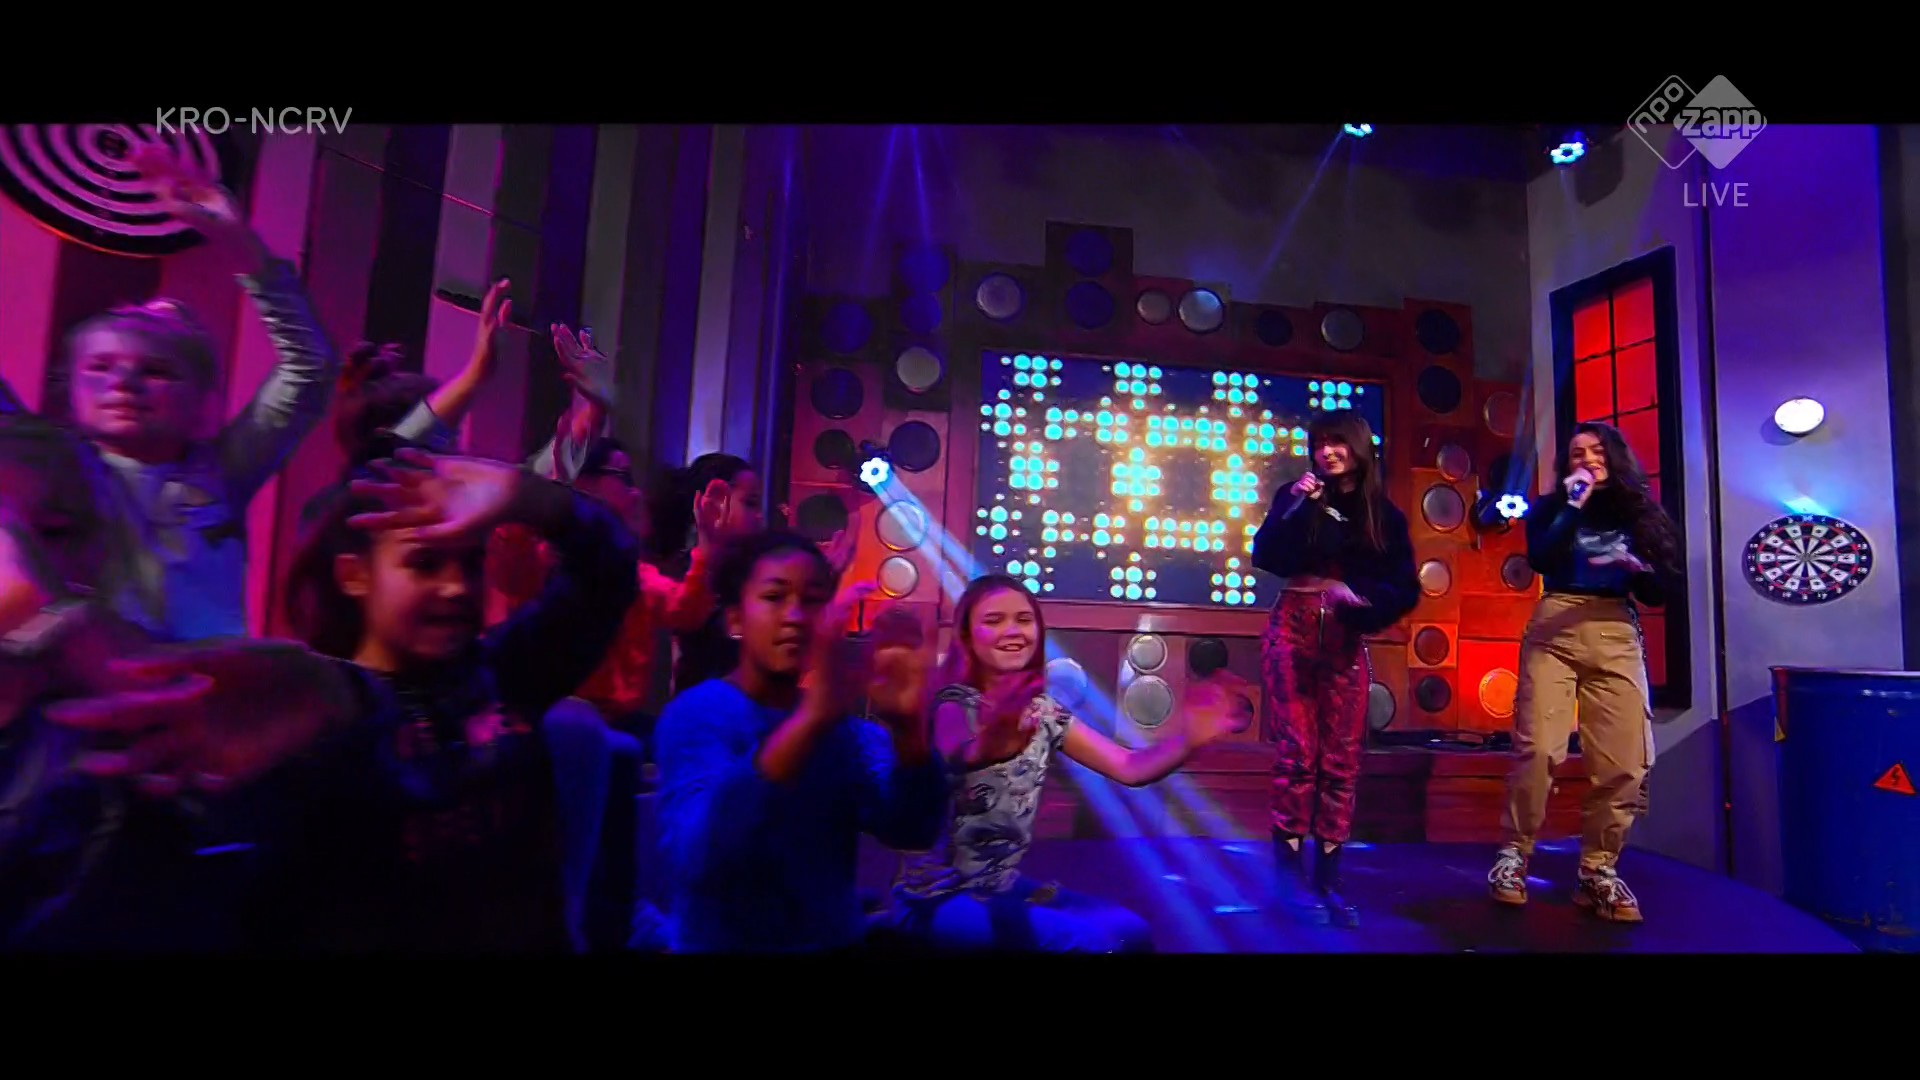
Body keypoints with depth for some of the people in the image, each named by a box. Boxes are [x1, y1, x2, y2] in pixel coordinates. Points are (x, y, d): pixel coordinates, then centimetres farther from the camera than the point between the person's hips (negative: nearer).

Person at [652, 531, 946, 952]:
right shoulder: (696, 714, -12)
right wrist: (810, 720, -41)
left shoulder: (840, 722, 1)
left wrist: (907, 728, -29)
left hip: (838, 938, 4)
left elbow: (910, 830, -12)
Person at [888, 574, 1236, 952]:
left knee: (1130, 931, 2)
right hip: (939, 898, -7)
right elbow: (947, 763, -42)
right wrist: (987, 747, -64)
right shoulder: (952, 706, -18)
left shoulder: (1041, 711, 1)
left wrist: (1187, 740, -25)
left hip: (1003, 886, 7)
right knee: (1092, 939, -18)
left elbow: (1129, 768, -6)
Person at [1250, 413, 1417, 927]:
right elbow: (1266, 558, -8)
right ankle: (1292, 876, 6)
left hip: (1347, 643, 2)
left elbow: (1405, 590, 1)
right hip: (1293, 634, -2)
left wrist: (1360, 596, -16)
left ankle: (1327, 880, 12)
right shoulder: (1297, 497, 6)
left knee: (1342, 762, 2)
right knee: (1297, 754, -4)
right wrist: (1294, 507, -14)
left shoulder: (1386, 515, 8)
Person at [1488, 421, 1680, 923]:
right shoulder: (1551, 507, 10)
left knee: (1623, 762, -4)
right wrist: (1575, 504, -7)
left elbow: (1659, 591, 12)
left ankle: (1598, 871, 11)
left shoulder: (1639, 512, 16)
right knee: (1538, 747, -14)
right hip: (1554, 631, -3)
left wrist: (1636, 567, -8)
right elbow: (1540, 560, -11)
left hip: (1617, 638, 3)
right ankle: (1513, 856, 1)